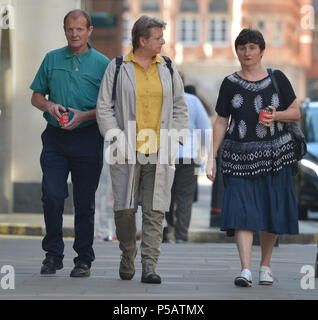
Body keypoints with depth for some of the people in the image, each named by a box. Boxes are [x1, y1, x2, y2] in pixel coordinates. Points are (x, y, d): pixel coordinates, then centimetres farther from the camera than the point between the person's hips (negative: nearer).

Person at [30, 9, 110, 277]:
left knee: (84, 202, 3)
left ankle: (84, 259, 11)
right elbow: (36, 96, 16)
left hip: (87, 138, -2)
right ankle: (53, 253, 8)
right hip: (55, 138, 2)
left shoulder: (102, 63, 4)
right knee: (52, 196, -7)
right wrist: (50, 106, -6)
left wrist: (84, 116, -12)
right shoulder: (52, 59, 11)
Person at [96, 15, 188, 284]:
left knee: (155, 210, -5)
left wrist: (175, 139, 6)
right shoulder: (118, 68, 3)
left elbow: (180, 107, 17)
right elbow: (104, 107, 4)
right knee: (125, 209, 1)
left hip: (160, 152, 2)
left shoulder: (168, 68, 12)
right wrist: (116, 136, -6)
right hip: (128, 151, -2)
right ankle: (128, 257, 22)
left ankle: (149, 266, -5)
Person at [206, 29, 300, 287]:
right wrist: (212, 157, 1)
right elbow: (221, 122, 7)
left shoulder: (277, 79, 4)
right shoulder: (230, 84, 5)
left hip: (274, 153, 1)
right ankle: (245, 269, -18)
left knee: (272, 212, 3)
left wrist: (276, 116, -13)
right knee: (242, 210, -12)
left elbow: (296, 112, 8)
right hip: (240, 155, 0)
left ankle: (265, 266, 19)